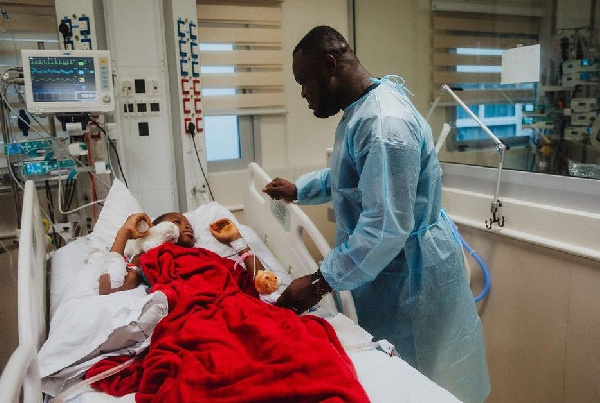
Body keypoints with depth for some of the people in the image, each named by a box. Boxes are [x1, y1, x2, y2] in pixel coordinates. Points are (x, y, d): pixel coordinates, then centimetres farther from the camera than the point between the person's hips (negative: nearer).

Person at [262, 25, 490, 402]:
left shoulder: (385, 122, -26)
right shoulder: (360, 111, 8)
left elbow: (387, 227, -30)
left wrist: (320, 283, -25)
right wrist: (298, 189, 15)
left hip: (412, 276, -10)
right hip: (387, 271, 10)